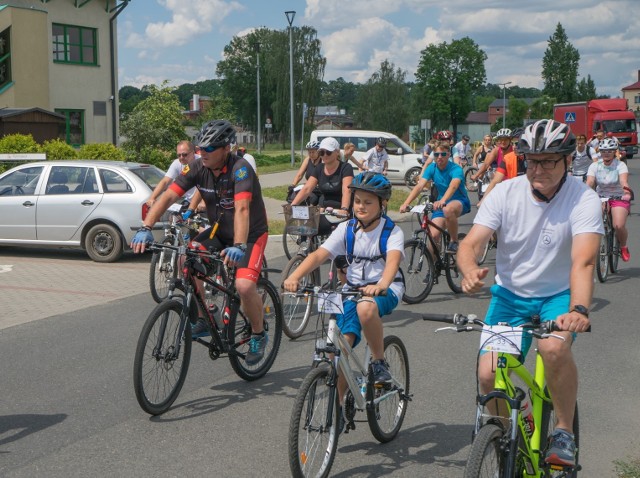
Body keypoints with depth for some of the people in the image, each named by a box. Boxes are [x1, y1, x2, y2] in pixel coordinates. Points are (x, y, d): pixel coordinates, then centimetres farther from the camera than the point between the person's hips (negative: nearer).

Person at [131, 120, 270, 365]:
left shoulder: (240, 169, -26)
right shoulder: (198, 167, -11)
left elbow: (242, 209, -40)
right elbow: (168, 196, -17)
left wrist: (239, 246, -53)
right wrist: (145, 228, -30)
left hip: (251, 234, -5)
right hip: (219, 232, 6)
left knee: (244, 286, -26)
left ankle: (258, 335, 3)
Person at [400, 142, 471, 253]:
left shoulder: (456, 169, -19)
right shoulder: (432, 168, -6)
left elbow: (453, 186, -40)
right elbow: (419, 186, -18)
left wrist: (442, 201, -60)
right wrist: (406, 203, -34)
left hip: (460, 202, -4)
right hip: (440, 204, 4)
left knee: (448, 209, -40)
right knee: (433, 236, -16)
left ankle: (454, 241, -18)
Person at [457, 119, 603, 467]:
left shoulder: (583, 200, -19)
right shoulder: (505, 193, -13)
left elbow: (583, 261, -33)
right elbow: (471, 243, -21)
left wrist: (579, 309, -51)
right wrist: (470, 271, -45)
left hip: (559, 295, -2)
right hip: (510, 294, 2)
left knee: (554, 348, -33)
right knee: (488, 375, -12)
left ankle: (564, 430, -8)